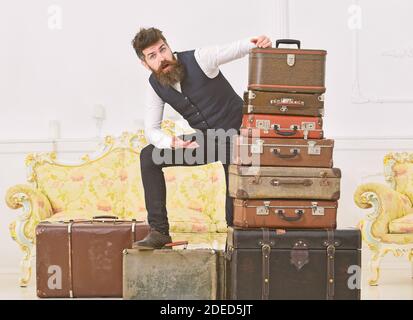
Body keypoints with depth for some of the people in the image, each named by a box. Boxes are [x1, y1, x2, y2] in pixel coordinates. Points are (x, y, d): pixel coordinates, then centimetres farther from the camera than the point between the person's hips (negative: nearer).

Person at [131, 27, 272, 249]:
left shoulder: (199, 59, -21)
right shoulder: (155, 85, -6)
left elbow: (238, 48, -29)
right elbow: (151, 130, -3)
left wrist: (257, 43, -53)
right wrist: (172, 143, -25)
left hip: (236, 134, -5)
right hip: (204, 140, 5)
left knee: (237, 209, -12)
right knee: (149, 156, -9)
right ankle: (159, 231, -5)